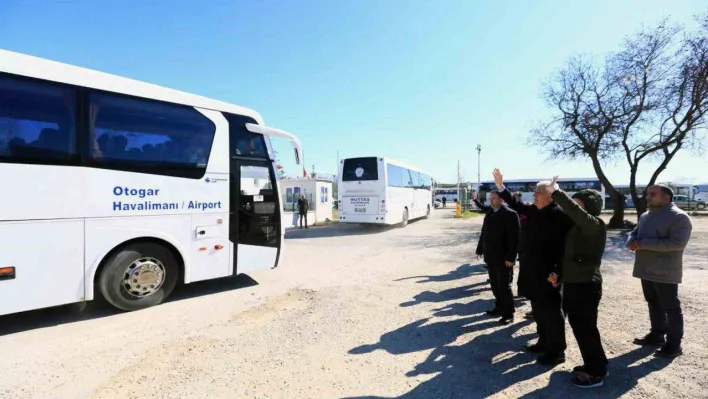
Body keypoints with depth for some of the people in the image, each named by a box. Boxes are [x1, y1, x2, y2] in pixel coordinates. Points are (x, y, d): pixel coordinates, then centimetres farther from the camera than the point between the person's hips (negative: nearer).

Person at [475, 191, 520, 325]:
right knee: (495, 285, 15)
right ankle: (500, 307, 29)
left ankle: (509, 313, 16)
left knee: (504, 286, 2)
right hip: (491, 256, 7)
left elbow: (514, 238, -16)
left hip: (503, 258, -7)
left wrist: (510, 257, -19)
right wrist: (480, 250, 15)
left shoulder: (510, 214, -12)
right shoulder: (488, 215, 11)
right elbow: (484, 234, 16)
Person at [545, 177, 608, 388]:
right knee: (578, 325, 18)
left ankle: (596, 372, 18)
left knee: (586, 328, 2)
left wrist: (556, 192, -37)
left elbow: (575, 212, -37)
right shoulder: (578, 226, 11)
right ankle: (594, 365, 34)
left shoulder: (595, 224, -14)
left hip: (586, 285, -9)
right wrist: (558, 273, 6)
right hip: (572, 283, 9)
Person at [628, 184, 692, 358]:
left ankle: (674, 344, 13)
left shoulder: (679, 217, -12)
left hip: (665, 271, -8)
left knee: (670, 307, 3)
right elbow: (634, 233, 14)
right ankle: (657, 334, 31)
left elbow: (678, 242, -22)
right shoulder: (645, 216, 12)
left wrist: (643, 244, -24)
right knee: (653, 304, 18)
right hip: (646, 269, 8)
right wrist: (632, 242, -10)